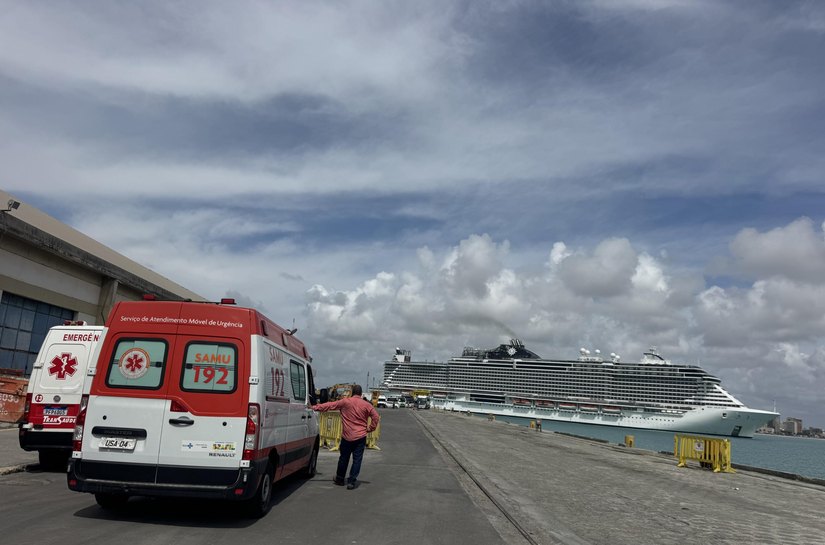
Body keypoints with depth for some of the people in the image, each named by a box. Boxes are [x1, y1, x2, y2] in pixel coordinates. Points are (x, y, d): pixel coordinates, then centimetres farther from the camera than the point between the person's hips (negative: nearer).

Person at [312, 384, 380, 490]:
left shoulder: (345, 402, -5)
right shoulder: (366, 404, -3)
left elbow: (330, 405, -2)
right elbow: (376, 416, -8)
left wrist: (315, 407, 4)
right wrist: (370, 428, 2)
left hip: (347, 436, 1)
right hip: (360, 437, -1)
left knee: (343, 458, 16)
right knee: (357, 460, 4)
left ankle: (339, 479, 30)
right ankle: (352, 482, 2)